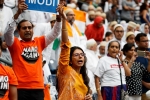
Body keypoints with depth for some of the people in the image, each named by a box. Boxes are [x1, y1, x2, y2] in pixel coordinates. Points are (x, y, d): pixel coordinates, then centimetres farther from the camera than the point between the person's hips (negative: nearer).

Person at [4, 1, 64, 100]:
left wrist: (59, 17, -7)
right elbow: (8, 33, -14)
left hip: (38, 88, 3)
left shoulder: (39, 42, 14)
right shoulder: (15, 44, 4)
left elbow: (54, 33, 10)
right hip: (20, 88, -3)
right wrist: (17, 14, -26)